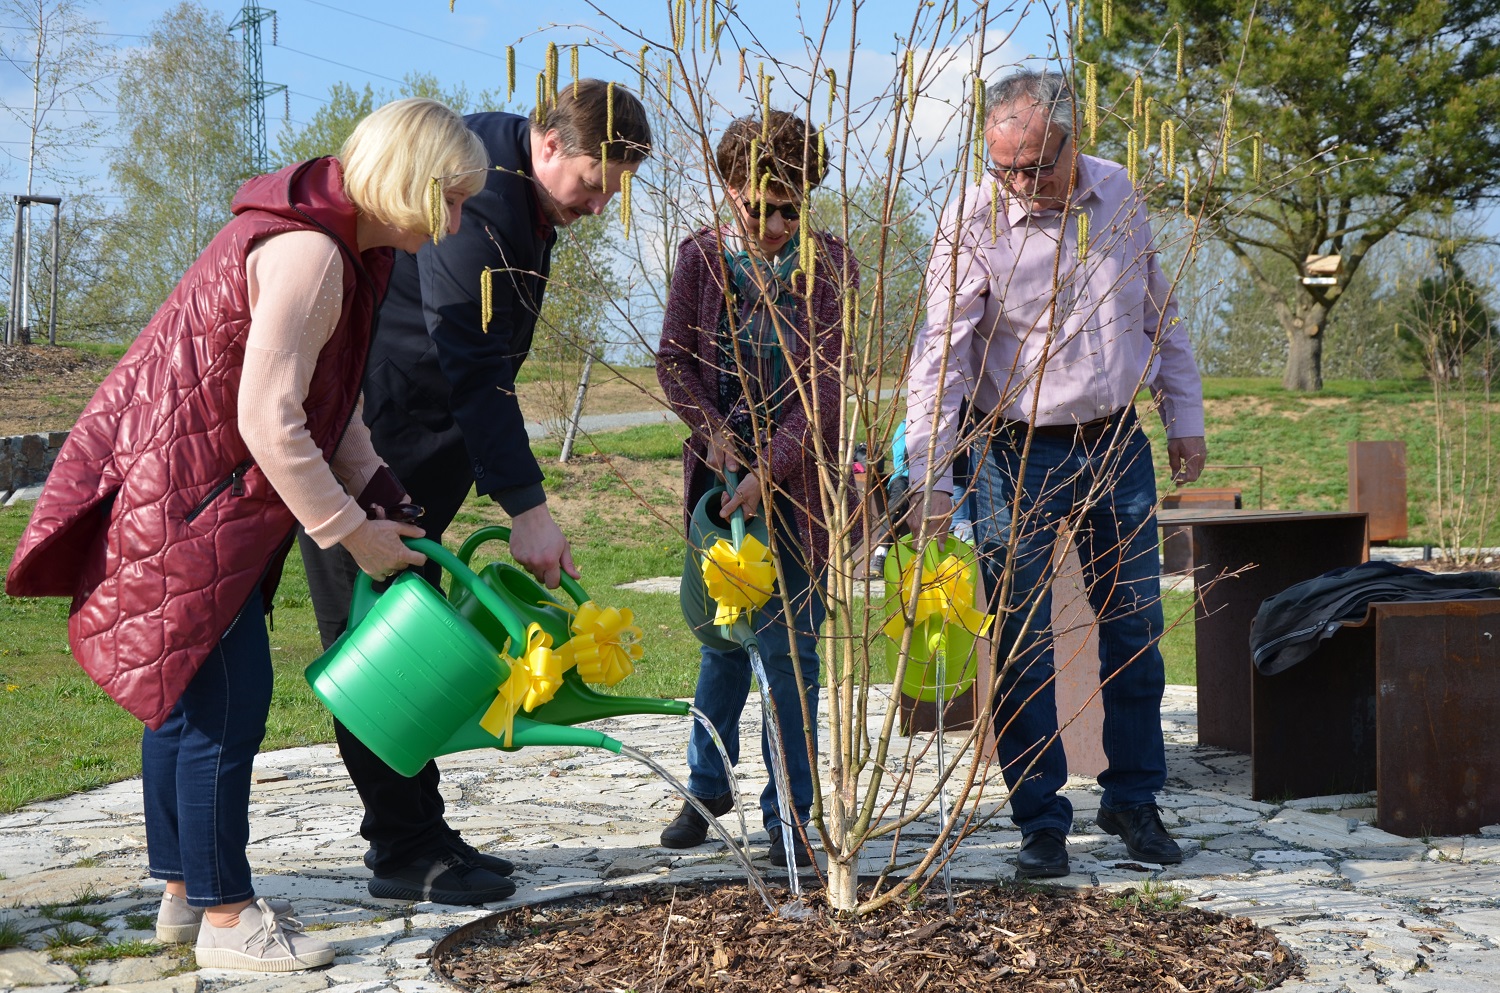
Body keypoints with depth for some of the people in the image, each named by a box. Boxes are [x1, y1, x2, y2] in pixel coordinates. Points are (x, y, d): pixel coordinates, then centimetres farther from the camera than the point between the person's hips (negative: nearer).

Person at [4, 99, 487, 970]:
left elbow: (332, 403, 16)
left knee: (189, 695, 17)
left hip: (188, 488, 11)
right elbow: (269, 421, -26)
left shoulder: (342, 248, 10)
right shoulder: (307, 252, -23)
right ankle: (224, 917, 6)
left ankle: (185, 891, 28)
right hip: (181, 499, -11)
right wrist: (352, 533, -18)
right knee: (225, 700, -6)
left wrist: (385, 499, 6)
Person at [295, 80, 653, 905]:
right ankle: (406, 852, 1)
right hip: (366, 443, -10)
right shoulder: (475, 198, -24)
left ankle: (414, 834, 20)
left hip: (422, 444, 10)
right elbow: (476, 370, -28)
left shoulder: (526, 192, 9)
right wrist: (527, 508, -30)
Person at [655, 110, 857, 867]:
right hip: (720, 468, 2)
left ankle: (788, 814, 8)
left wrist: (769, 471, -20)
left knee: (787, 642, -2)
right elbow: (673, 357, 3)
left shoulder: (830, 268, -7)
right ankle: (708, 786, 29)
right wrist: (712, 427, -14)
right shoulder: (702, 257, 2)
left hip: (795, 478, -2)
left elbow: (826, 385, -12)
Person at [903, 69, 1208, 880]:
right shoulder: (971, 222, -12)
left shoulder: (1119, 194, 2)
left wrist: (1184, 417, 15)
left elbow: (1159, 312, 14)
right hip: (1018, 458, -4)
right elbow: (940, 354, -15)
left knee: (1135, 630, 11)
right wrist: (930, 478, -22)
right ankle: (1041, 822, 13)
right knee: (1022, 650, 0)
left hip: (1118, 447, 4)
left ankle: (1132, 798, 27)